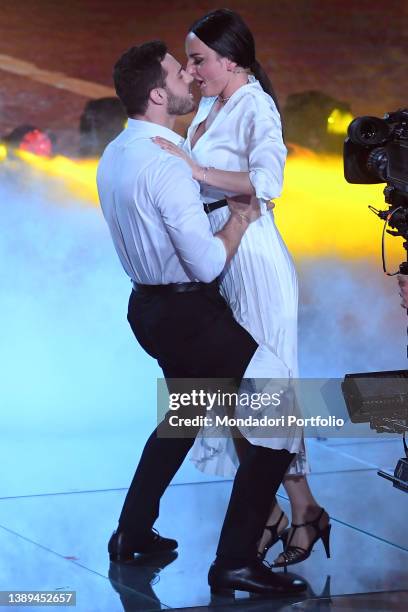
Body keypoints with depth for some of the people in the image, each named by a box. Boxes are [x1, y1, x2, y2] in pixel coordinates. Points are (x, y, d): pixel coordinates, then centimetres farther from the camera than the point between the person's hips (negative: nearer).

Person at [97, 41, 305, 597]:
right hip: (190, 314, -10)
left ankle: (133, 532, 34)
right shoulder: (166, 166, -23)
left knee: (185, 411, 31)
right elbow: (209, 264, -24)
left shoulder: (114, 155, 6)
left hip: (148, 305, 10)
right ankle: (236, 562, -7)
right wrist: (240, 216, -8)